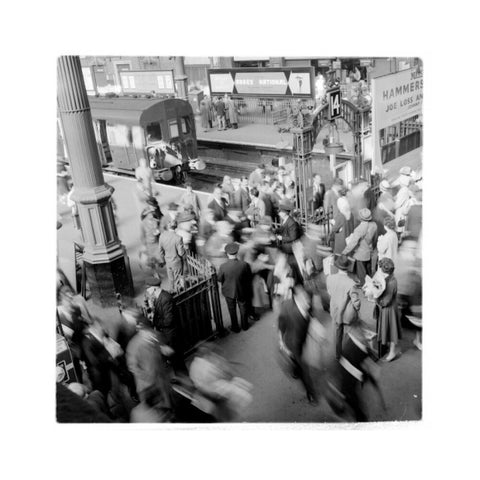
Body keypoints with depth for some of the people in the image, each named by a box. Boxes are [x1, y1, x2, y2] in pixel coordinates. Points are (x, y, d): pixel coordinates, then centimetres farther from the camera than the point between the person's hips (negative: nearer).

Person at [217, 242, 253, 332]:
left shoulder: (223, 266, -28)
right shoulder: (244, 264, -25)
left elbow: (219, 279, -12)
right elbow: (249, 278, -9)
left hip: (229, 291, -1)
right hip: (242, 291, 1)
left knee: (232, 310, 22)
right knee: (243, 308, 25)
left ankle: (235, 328, 37)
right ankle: (245, 326, 44)